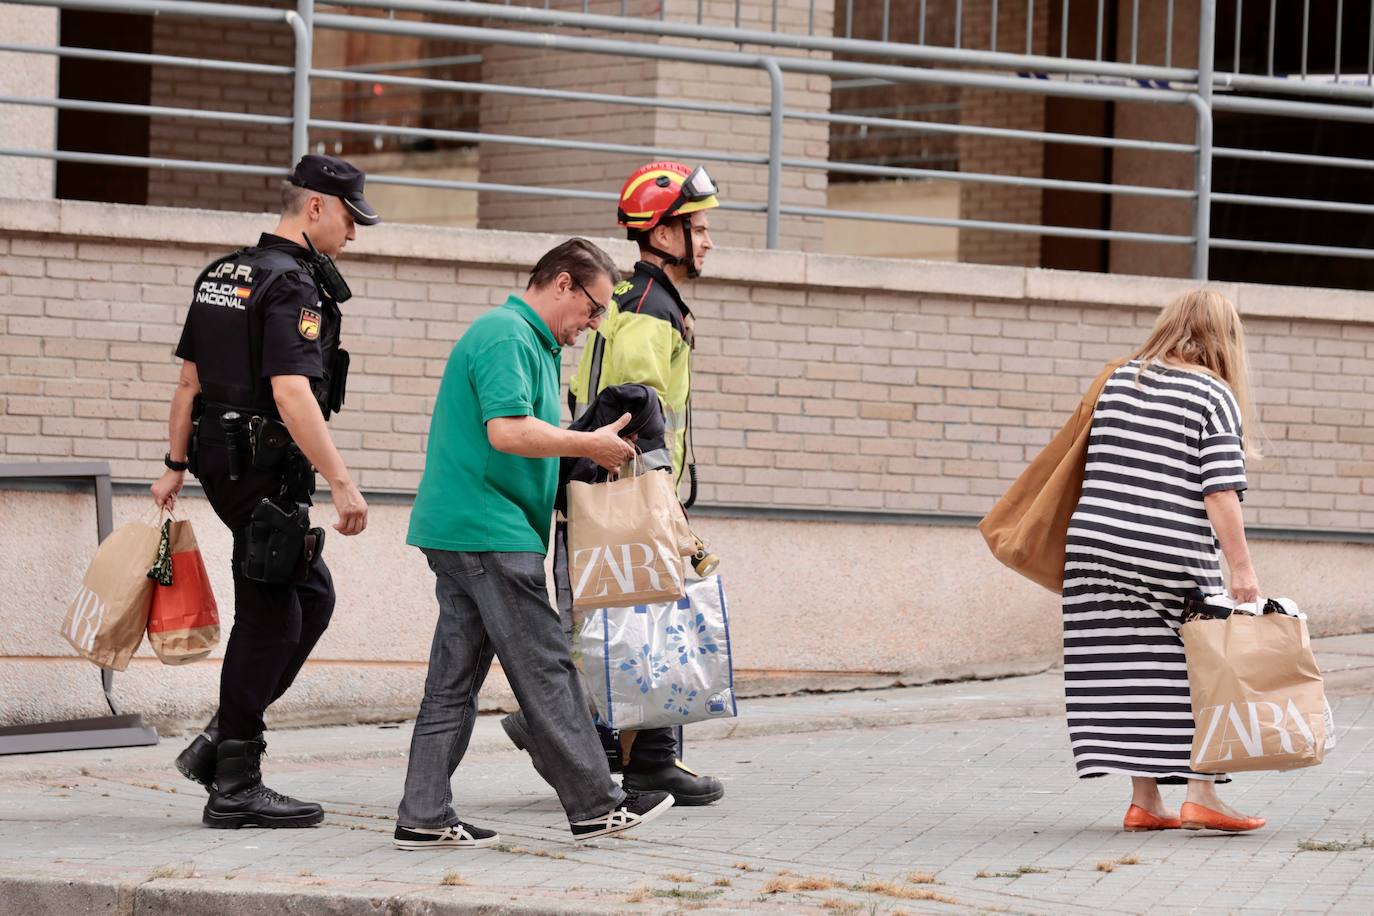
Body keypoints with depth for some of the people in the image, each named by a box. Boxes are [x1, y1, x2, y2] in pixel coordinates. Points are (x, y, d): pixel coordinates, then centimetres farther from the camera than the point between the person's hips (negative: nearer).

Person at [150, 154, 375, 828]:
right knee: (270, 618, -3)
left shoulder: (221, 275, 13)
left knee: (312, 598, 18)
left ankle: (221, 741, 16)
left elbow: (189, 380, 16)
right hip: (269, 468, -10)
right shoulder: (292, 285, -15)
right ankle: (235, 786, 1)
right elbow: (291, 395, -24)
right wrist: (342, 483, -25)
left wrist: (176, 464, 21)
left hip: (221, 462, 10)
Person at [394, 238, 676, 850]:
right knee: (544, 670, -5)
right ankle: (594, 804, 0)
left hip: (458, 532, 11)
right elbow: (508, 431, -24)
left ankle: (424, 817, 6)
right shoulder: (506, 337, -12)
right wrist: (590, 445, -14)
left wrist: (588, 447, 13)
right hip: (487, 531, -11)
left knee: (456, 678, 7)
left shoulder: (532, 343, 23)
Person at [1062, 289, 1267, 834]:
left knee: (1131, 675, 7)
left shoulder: (1119, 380, 11)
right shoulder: (1215, 396, -4)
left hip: (1096, 545, 5)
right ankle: (1201, 794, 2)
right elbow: (1220, 492, -11)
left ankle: (1144, 800, 8)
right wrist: (1241, 567, -10)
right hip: (1176, 560, -5)